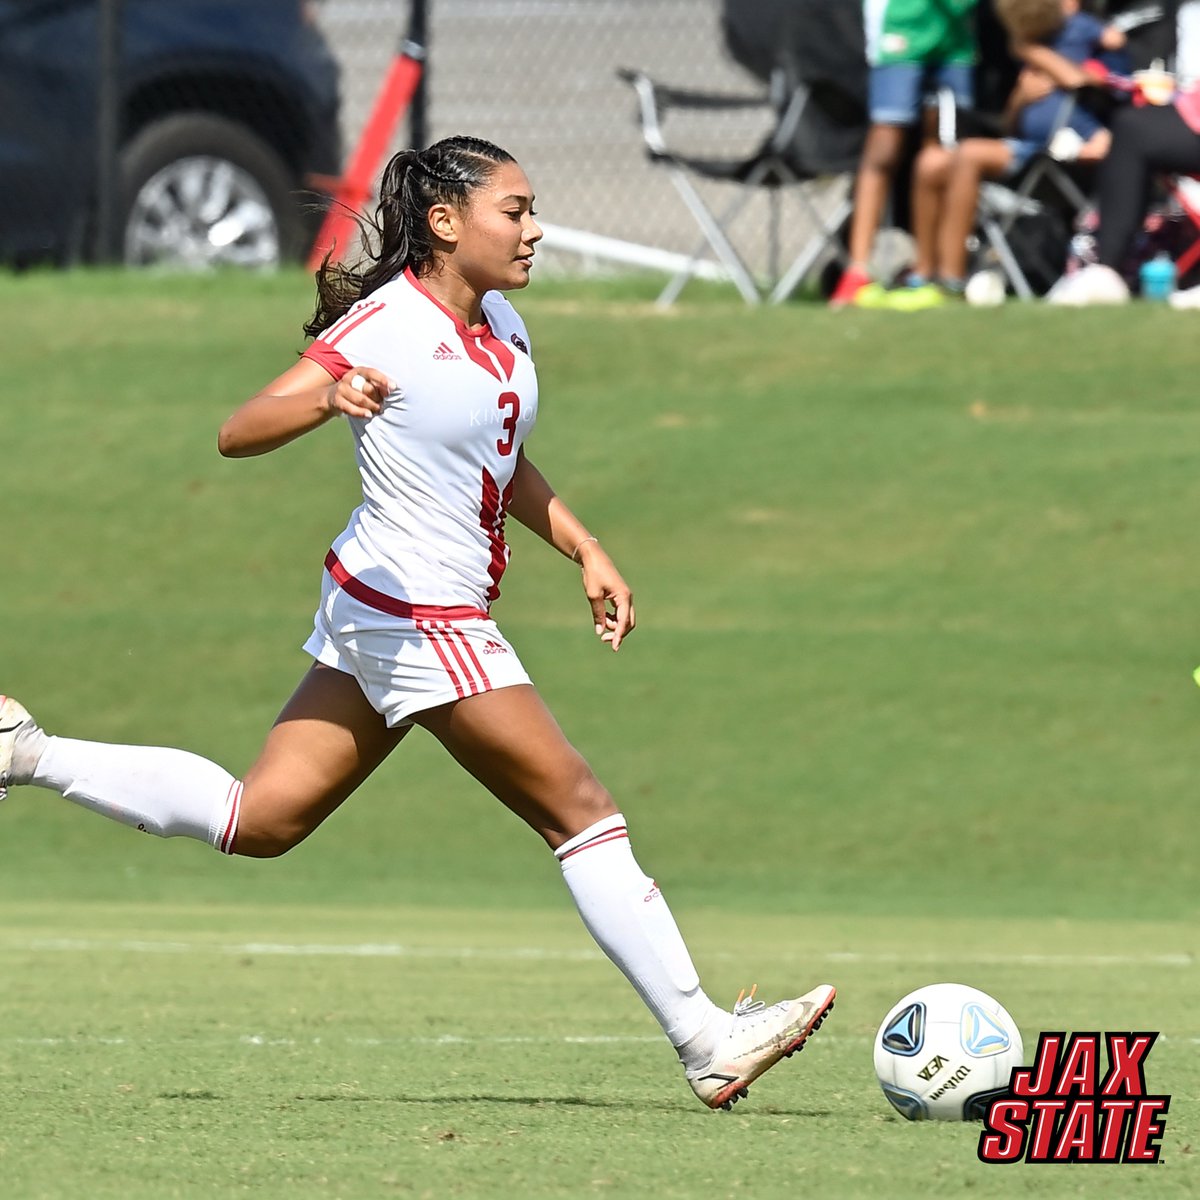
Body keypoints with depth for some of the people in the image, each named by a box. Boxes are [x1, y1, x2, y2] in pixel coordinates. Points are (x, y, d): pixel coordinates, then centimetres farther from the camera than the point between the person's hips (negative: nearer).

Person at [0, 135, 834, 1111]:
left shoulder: (499, 326, 9)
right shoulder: (386, 326, -17)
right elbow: (237, 434, -20)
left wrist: (586, 552, 18)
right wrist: (328, 400, -38)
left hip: (379, 619, 9)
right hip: (416, 616, -9)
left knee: (259, 820, 15)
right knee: (580, 807, -6)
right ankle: (707, 1043, -2)